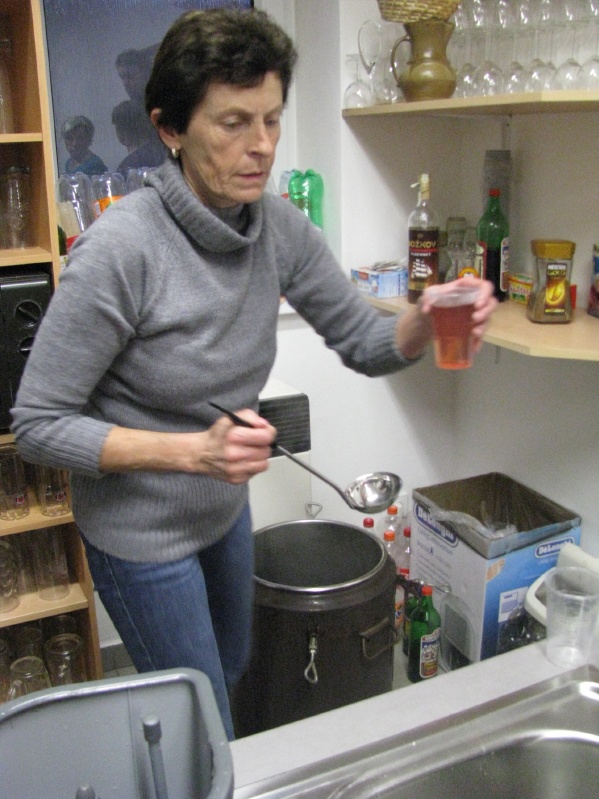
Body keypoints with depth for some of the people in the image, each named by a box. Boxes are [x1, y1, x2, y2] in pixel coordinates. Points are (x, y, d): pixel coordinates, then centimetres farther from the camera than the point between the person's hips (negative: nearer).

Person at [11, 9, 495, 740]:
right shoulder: (120, 248, -29)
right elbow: (38, 423, -23)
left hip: (224, 512, 7)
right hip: (141, 535, -6)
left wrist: (426, 321, -25)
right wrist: (193, 450, -33)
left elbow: (365, 343, -3)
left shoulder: (280, 229, -11)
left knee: (231, 672, 32)